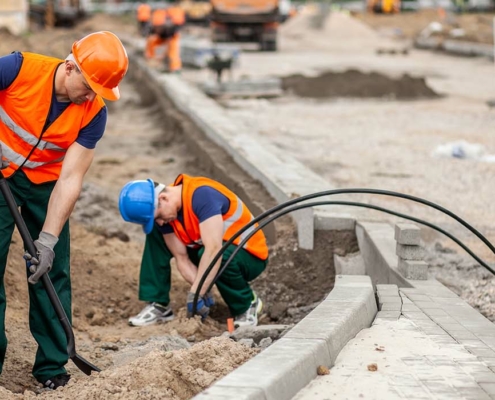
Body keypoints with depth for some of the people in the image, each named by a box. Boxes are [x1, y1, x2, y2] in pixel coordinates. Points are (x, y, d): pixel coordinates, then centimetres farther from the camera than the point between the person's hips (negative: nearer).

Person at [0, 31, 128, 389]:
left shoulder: (93, 114, -18)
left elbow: (70, 179, -19)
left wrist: (48, 239, -24)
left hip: (45, 182, 2)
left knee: (52, 272, 0)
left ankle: (52, 366, 11)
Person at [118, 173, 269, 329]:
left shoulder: (201, 195, -32)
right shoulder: (165, 213, -8)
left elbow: (214, 250, -39)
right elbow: (182, 258, -8)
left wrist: (195, 295, -37)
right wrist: (201, 291, -25)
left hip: (250, 255, -7)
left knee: (219, 256, -40)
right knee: (154, 234, -4)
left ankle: (247, 304, -11)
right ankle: (159, 305, -3)